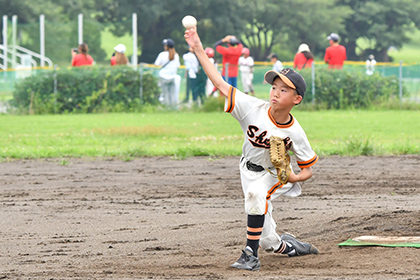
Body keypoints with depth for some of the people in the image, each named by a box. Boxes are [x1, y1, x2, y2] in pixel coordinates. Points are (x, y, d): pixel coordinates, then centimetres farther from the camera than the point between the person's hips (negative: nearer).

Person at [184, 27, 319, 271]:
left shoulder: (295, 133, -23)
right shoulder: (254, 108, -21)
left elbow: (308, 170, -12)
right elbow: (221, 84, -22)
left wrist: (293, 178, -35)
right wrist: (198, 50, -28)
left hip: (275, 176, -3)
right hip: (249, 172, 3)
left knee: (256, 193, -38)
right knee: (270, 243, 4)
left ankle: (251, 255, -31)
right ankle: (291, 246, 38)